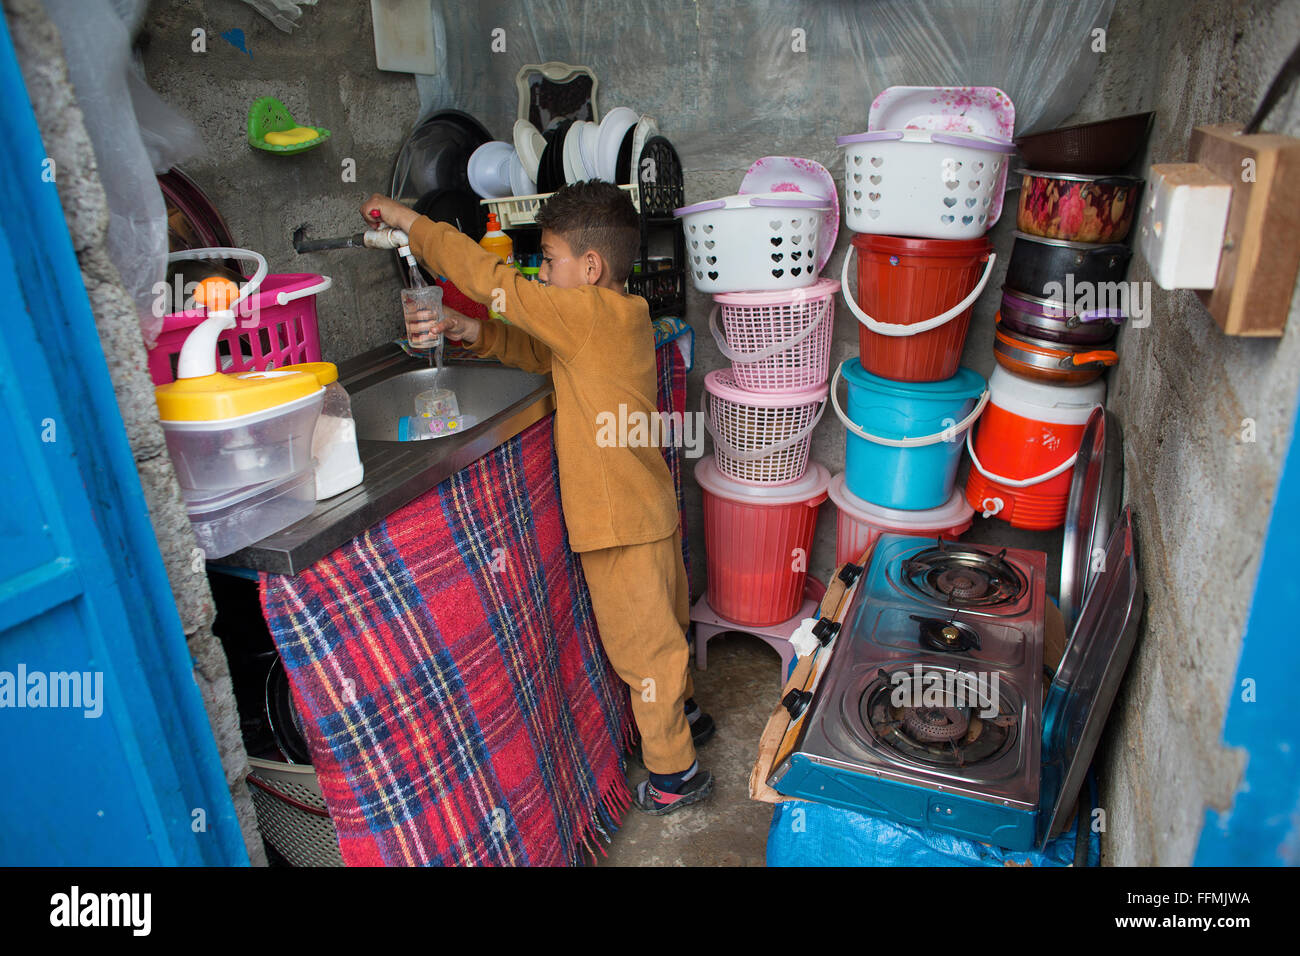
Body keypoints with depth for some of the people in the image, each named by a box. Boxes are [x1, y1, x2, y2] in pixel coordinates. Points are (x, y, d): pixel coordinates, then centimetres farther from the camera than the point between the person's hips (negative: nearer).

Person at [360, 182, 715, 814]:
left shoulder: (589, 312, -21)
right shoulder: (621, 317, 8)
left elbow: (490, 277, -19)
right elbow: (539, 353, 15)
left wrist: (409, 222, -9)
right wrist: (475, 333, 1)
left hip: (622, 518, -9)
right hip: (648, 504, 9)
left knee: (641, 641, 5)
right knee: (661, 624, 25)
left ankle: (673, 772, 21)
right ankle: (682, 713, 46)